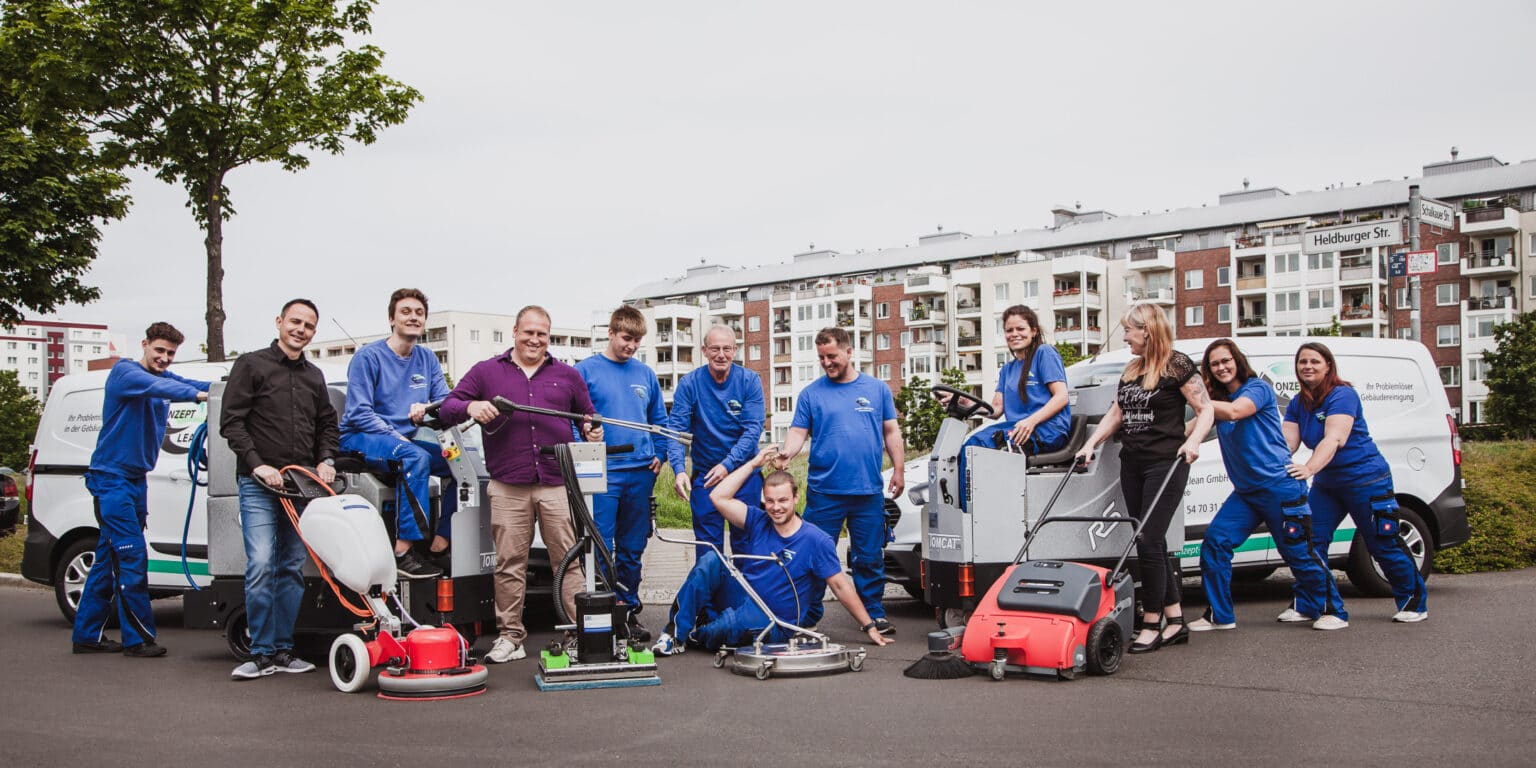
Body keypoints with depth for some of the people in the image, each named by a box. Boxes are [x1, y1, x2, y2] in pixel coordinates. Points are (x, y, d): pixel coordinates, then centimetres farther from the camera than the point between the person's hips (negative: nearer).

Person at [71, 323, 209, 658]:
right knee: (132, 556, -10)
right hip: (112, 476, -8)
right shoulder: (124, 372, -13)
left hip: (136, 479, 8)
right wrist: (197, 394, -45)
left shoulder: (165, 378, 12)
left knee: (109, 558, 12)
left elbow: (190, 384, -2)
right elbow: (156, 386, -31)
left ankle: (87, 635, 20)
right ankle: (138, 638, -6)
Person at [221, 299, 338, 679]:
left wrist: (325, 460, 6)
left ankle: (283, 650, 12)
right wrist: (256, 464, -14)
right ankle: (261, 654, -6)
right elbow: (231, 421, -5)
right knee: (261, 566, -12)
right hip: (259, 484, -5)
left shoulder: (314, 376, 18)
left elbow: (327, 424, 24)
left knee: (292, 568, 6)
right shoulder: (252, 365, 0)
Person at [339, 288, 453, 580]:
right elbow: (359, 414, -14)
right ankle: (403, 552, -37)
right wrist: (395, 436, -23)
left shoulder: (427, 359, 8)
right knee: (415, 457, -35)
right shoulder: (368, 356, -9)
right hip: (359, 438, -7)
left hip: (403, 439, 7)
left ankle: (440, 544, -11)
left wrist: (427, 408, -23)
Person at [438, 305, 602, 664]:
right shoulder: (486, 372, 11)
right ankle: (510, 635, 10)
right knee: (509, 564, 2)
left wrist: (593, 431, -1)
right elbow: (447, 408, 7)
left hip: (558, 485, 1)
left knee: (570, 560, -1)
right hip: (508, 488, 0)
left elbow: (588, 415, 22)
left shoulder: (567, 375, 15)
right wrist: (471, 407, -15)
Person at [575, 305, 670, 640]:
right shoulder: (585, 370, 0)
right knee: (601, 548, -4)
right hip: (603, 473, -4)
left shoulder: (646, 374, 12)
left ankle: (629, 610, 21)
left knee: (633, 549, 11)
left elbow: (659, 420, 20)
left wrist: (658, 455, 8)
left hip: (640, 472, 4)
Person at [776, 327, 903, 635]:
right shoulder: (811, 393, 5)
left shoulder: (877, 389, 9)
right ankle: (807, 617, 12)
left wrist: (898, 470, 4)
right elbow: (798, 432, 0)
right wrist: (787, 452, -20)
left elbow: (891, 431, 11)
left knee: (870, 557, 7)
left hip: (868, 491, 1)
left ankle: (875, 614, 18)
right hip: (823, 491, -1)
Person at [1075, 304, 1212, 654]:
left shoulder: (1177, 364, -6)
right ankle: (1175, 622, 14)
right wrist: (1091, 444, 11)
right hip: (1132, 464, 8)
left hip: (1165, 464, -8)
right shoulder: (1132, 369, 16)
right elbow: (1116, 413, 21)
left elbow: (1206, 409, -6)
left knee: (1149, 543, -10)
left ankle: (1152, 626, -3)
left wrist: (1193, 441, -21)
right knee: (1152, 544, 7)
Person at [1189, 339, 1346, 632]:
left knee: (1298, 551, -1)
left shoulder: (1258, 388, -8)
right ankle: (1219, 615, 1)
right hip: (1245, 492, 7)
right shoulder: (1218, 401, 13)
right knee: (1214, 541, -7)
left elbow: (1234, 412, -26)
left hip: (1279, 485, -6)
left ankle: (1331, 609, 17)